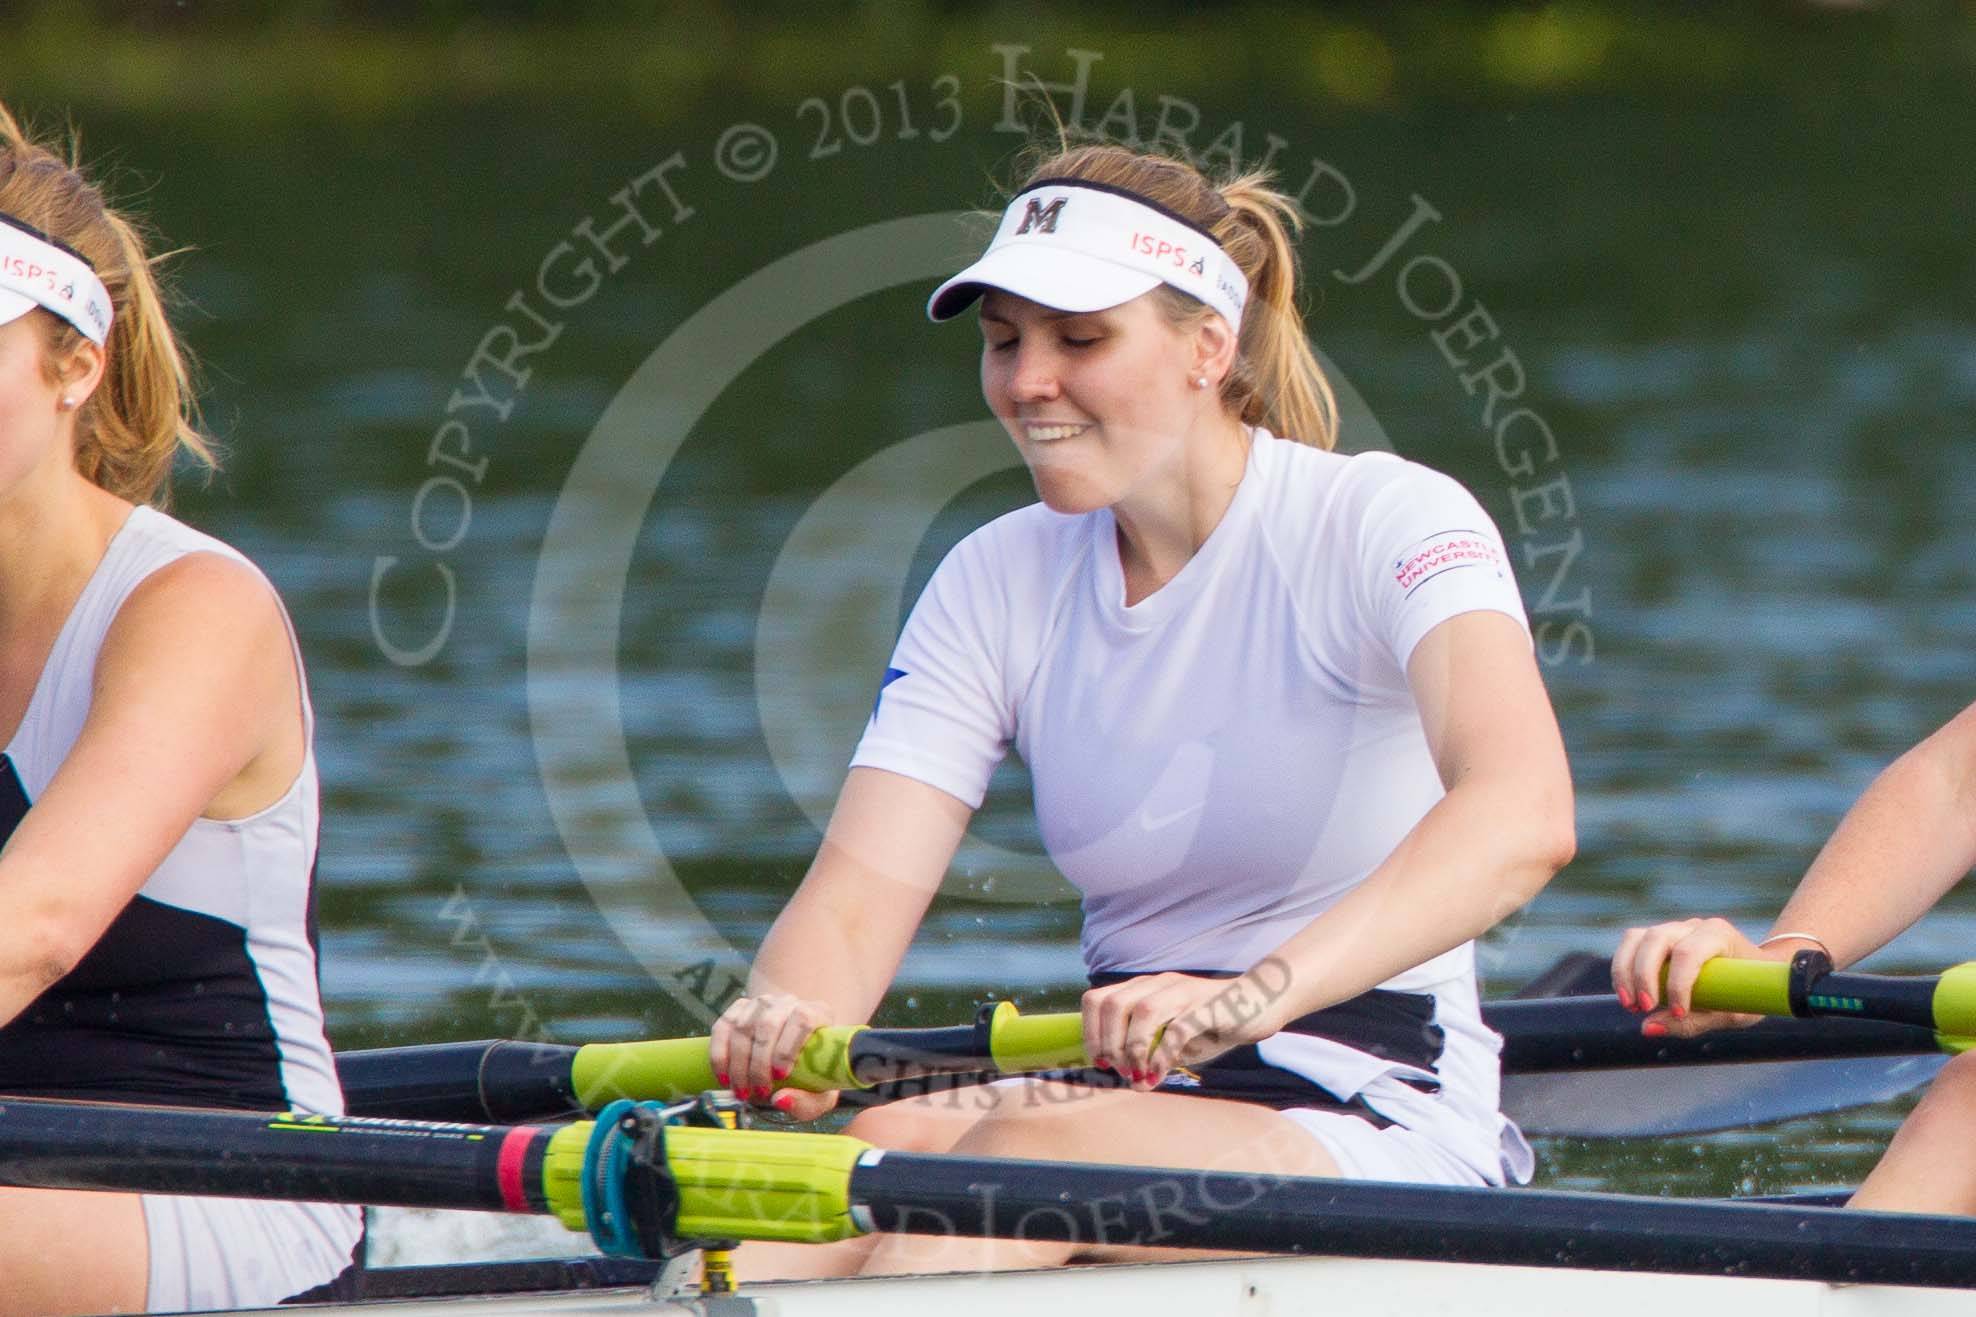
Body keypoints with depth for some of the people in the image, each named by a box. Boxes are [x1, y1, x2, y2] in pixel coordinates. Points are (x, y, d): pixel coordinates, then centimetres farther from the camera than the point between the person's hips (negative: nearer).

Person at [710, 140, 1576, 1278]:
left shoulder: (1383, 523, -8)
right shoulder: (999, 583, 9)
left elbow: (1524, 817, -28)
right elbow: (857, 897, -2)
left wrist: (1260, 995, -44)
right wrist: (788, 1020, -29)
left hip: (1381, 1123, -4)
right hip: (1131, 1090, 5)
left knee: (1033, 1155, -33)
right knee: (895, 1143, -29)